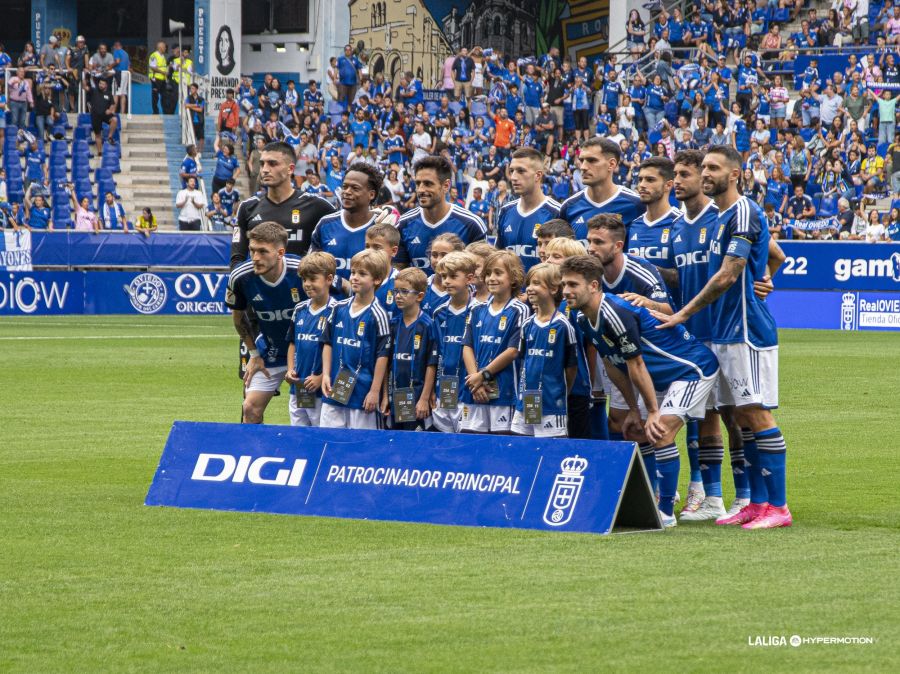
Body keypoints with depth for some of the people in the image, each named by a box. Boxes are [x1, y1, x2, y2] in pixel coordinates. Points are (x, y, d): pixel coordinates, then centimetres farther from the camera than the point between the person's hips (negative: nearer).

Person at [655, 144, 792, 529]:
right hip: (725, 333, 10)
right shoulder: (723, 217, 16)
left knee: (757, 414, -10)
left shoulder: (744, 212, -13)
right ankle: (758, 502, 13)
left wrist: (684, 314, -10)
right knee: (742, 417, 9)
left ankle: (778, 507, -9)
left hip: (747, 331, -10)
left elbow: (728, 276, -17)